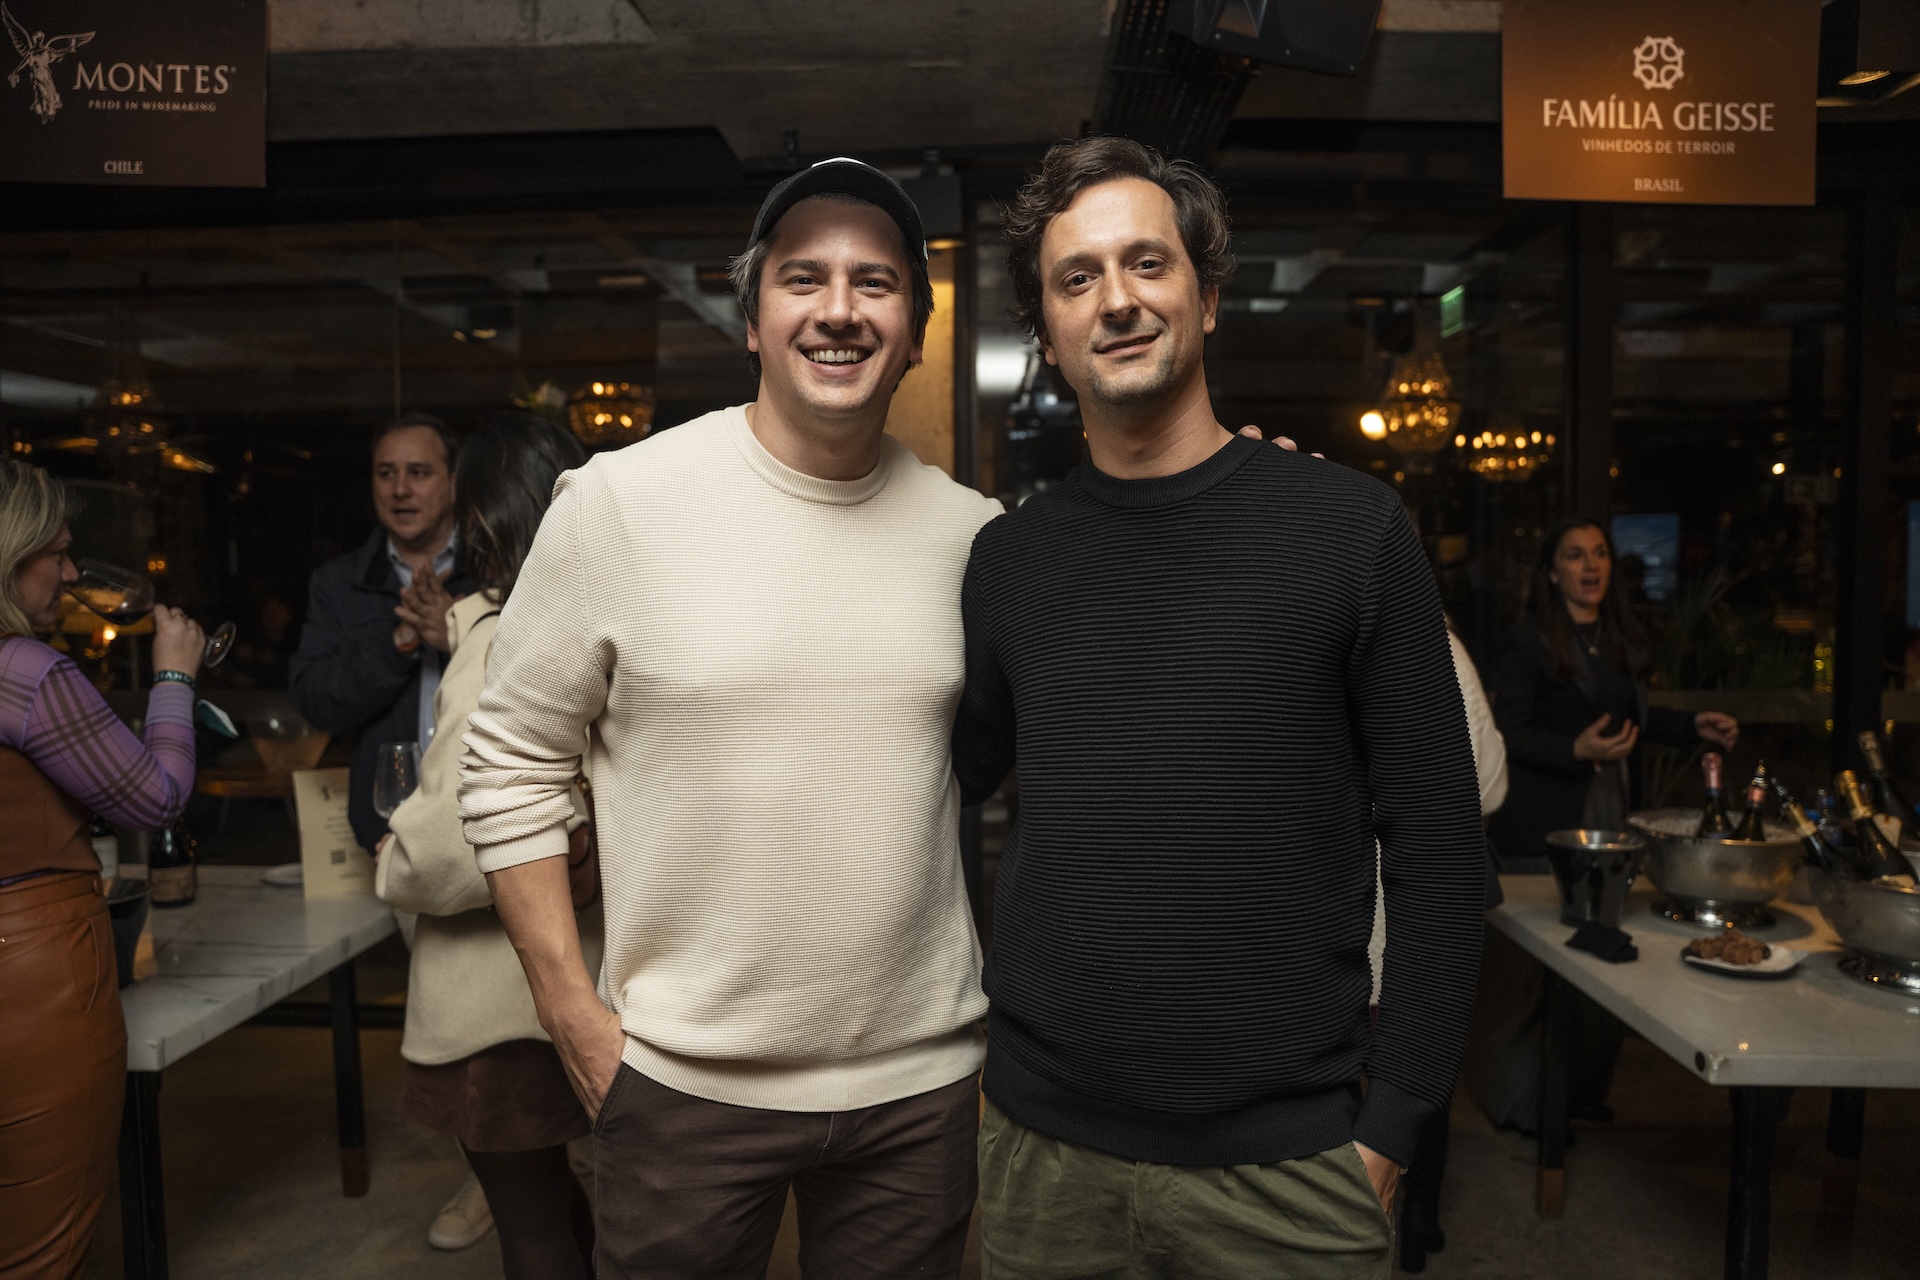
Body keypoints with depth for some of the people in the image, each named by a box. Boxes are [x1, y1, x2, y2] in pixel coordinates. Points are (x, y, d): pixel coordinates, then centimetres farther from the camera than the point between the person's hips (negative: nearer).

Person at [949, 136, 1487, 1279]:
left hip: (1290, 1161, -2)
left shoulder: (1352, 529, -5)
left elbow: (1439, 849, -4)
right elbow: (955, 782, 11)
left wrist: (1392, 1123, -6)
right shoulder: (1008, 558, 2)